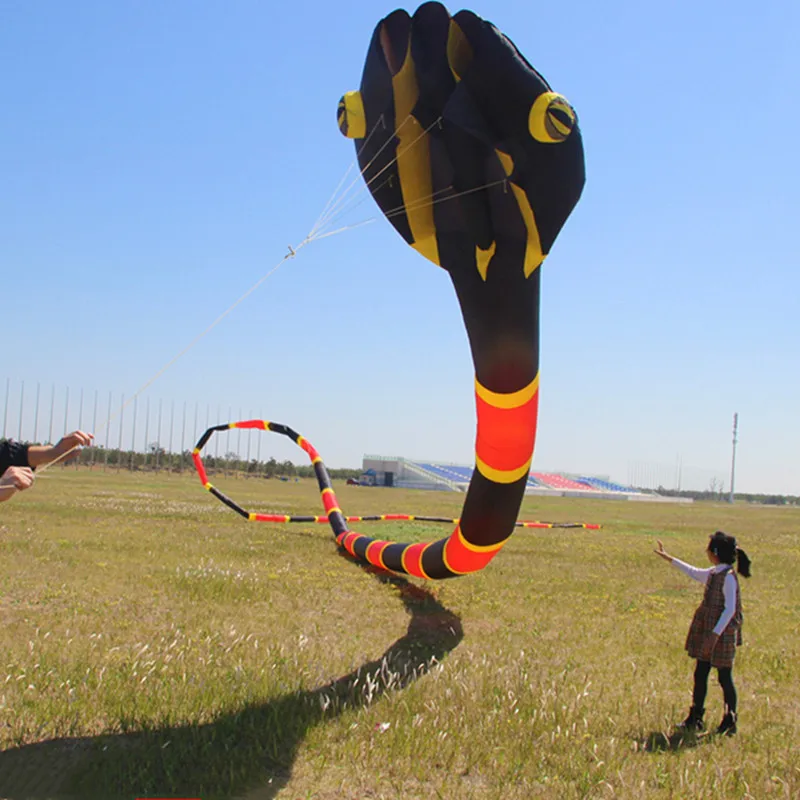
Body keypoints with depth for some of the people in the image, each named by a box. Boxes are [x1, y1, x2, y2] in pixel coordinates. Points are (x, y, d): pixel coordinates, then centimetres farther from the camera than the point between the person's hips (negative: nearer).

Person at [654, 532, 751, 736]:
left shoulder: (728, 577, -17)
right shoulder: (713, 573, 8)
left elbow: (730, 609, -21)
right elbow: (694, 572, 28)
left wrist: (715, 633, -27)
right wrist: (669, 559, 35)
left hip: (723, 634, -9)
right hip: (706, 631, 9)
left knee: (725, 678, 2)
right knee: (700, 675, 12)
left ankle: (730, 723, 13)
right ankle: (695, 719, 21)